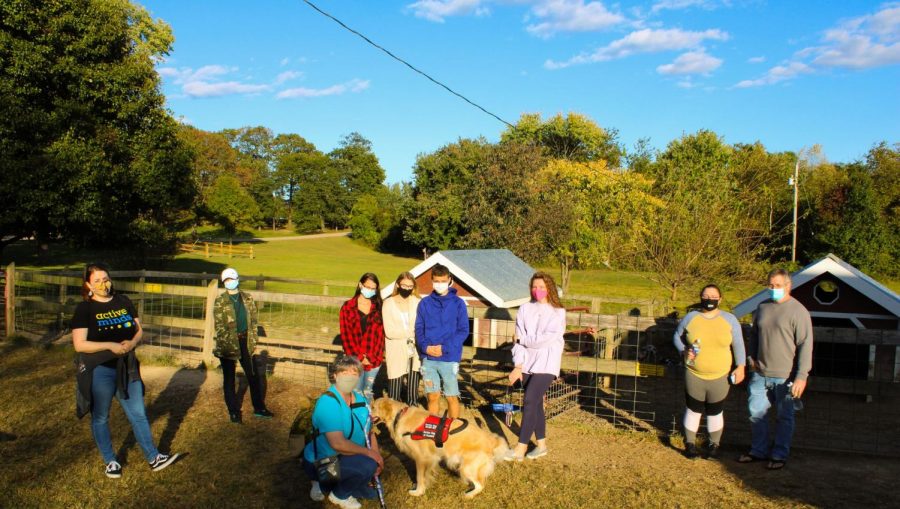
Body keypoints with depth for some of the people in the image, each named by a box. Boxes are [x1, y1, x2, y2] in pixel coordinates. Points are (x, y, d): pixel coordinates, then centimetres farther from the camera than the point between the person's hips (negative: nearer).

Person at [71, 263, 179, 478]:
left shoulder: (124, 302, 4)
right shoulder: (84, 308, -9)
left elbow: (139, 330, 8)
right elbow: (79, 344, -14)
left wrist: (132, 342, -13)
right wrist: (110, 345, -23)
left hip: (127, 368, 4)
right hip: (98, 370, -4)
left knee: (139, 414, 7)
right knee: (101, 418, 11)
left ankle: (154, 458, 15)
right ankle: (110, 461, 29)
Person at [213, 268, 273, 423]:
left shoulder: (248, 299, 5)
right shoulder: (220, 302, -5)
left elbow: (254, 321, 6)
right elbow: (219, 326, -7)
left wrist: (253, 342, 1)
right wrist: (227, 345, -13)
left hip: (246, 342, 3)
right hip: (228, 344, -3)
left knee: (254, 375, 8)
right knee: (229, 378, 7)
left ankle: (259, 408, 21)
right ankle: (233, 412, 19)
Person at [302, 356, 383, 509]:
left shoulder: (360, 399, 0)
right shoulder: (328, 402, -26)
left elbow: (369, 432, 6)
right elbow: (338, 443, -33)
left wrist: (377, 456, -10)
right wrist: (369, 453, -24)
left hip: (344, 459, 9)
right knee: (367, 465, -29)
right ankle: (339, 495, -2)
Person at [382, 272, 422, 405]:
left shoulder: (417, 302, 3)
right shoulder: (389, 303, -1)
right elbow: (389, 331, -9)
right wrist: (412, 332, -7)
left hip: (415, 352, 2)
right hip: (396, 352, -1)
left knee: (413, 393, 7)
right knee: (395, 394, 1)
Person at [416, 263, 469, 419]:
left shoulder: (457, 303, -2)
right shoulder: (425, 303, 5)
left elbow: (463, 330, -4)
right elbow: (419, 329, 6)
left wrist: (444, 348, -14)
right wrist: (425, 347, -12)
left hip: (449, 358, -2)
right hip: (429, 358, 2)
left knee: (452, 397, 5)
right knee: (433, 397, 11)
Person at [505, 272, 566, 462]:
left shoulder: (558, 312, -2)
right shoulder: (525, 309, 7)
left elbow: (547, 338, -14)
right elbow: (519, 339, 1)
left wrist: (523, 339, -4)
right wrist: (518, 366, -7)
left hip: (546, 363, -4)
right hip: (527, 363, 4)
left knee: (530, 401, -13)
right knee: (536, 403, 11)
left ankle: (520, 448, -10)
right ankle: (541, 444, 24)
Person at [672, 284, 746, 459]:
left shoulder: (729, 319, -2)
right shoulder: (690, 318, -3)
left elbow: (738, 344, 4)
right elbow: (677, 336, 9)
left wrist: (740, 366, -1)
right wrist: (684, 350, -8)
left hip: (720, 377, 0)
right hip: (694, 375, 0)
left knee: (715, 412, 13)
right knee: (693, 410, 10)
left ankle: (714, 445, 32)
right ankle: (690, 443, 26)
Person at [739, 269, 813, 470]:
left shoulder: (798, 311, -11)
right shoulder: (762, 307, 8)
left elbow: (805, 345, -15)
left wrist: (802, 376, -19)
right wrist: (751, 357, 11)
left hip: (784, 376, -6)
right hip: (760, 373, 6)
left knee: (784, 417, 8)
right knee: (756, 413, 12)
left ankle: (780, 455, 21)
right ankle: (758, 450, 26)